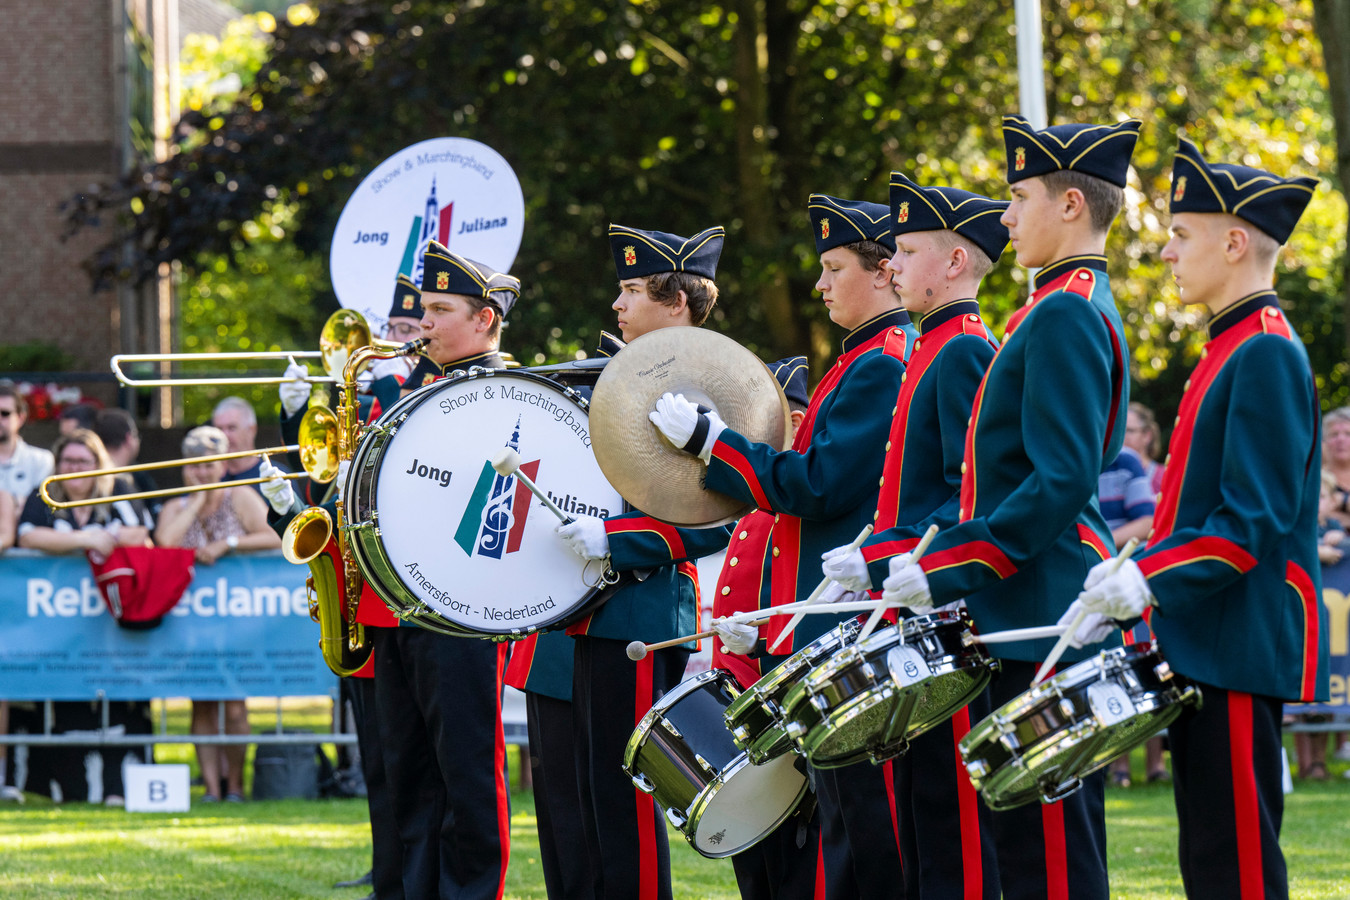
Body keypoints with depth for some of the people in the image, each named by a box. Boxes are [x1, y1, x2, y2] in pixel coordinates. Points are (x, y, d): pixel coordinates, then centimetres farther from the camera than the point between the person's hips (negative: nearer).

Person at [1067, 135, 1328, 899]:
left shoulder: (1266, 352, -12)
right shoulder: (1232, 349, 18)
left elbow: (1257, 519, -20)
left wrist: (1153, 578, -25)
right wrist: (1137, 581, 14)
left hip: (1240, 653, -10)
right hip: (1206, 647, 10)